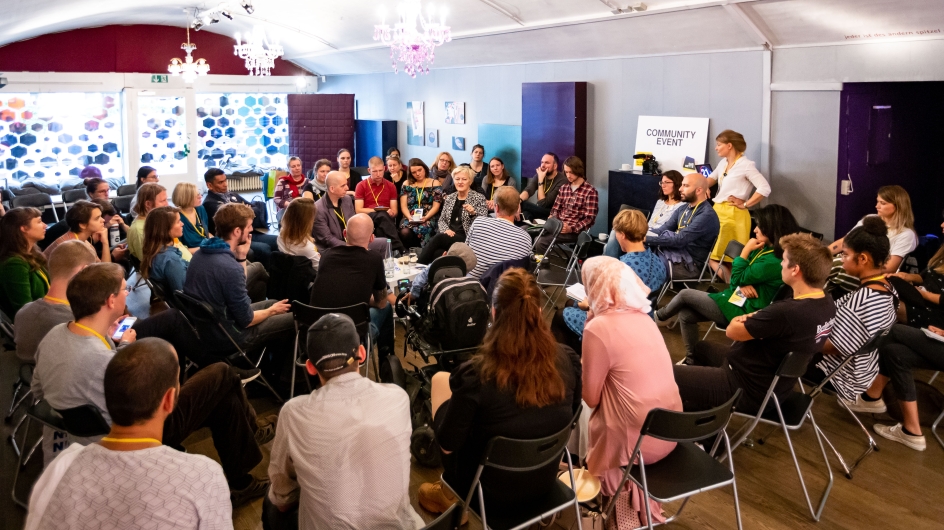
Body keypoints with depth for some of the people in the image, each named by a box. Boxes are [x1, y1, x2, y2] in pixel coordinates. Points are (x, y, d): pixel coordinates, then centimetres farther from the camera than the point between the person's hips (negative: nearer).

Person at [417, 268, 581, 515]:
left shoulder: (475, 374, -30)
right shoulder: (568, 359, -17)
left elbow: (447, 444, -17)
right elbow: (571, 414, 2)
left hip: (490, 489, -4)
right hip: (545, 479, 4)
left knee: (440, 379, 13)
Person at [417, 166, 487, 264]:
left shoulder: (479, 198, 2)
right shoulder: (449, 197, 16)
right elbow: (442, 219, 17)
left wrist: (473, 213, -24)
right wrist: (446, 230, -5)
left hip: (467, 238, -4)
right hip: (448, 236, 4)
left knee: (437, 238, -32)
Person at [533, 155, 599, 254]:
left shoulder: (590, 191, -6)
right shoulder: (563, 188, 14)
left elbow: (589, 219, -11)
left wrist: (571, 229, -24)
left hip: (575, 230, -6)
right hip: (557, 226, 6)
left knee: (541, 241, -26)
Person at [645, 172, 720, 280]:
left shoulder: (707, 215, -16)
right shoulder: (683, 209, 12)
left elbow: (679, 240, -23)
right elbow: (662, 231, 7)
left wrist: (647, 239, -25)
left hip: (689, 264, -8)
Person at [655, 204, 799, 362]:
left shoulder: (773, 262, -26)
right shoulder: (766, 249, 4)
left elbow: (737, 279, -16)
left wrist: (746, 250, -13)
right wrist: (743, 283, -12)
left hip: (741, 310, -9)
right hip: (736, 300, 10)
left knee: (685, 294, -3)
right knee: (685, 314, 5)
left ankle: (660, 317, 27)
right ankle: (691, 359, 15)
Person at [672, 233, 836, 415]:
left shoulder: (787, 312, -33)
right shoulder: (827, 304, -4)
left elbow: (732, 331, -17)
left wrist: (740, 321, 6)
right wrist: (753, 319, -7)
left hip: (746, 389, -10)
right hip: (773, 385, 10)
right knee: (701, 347, 31)